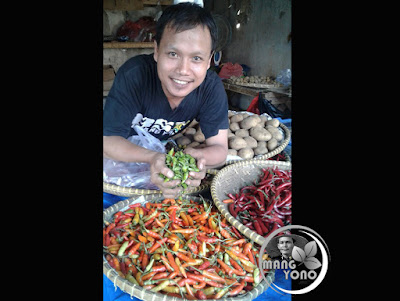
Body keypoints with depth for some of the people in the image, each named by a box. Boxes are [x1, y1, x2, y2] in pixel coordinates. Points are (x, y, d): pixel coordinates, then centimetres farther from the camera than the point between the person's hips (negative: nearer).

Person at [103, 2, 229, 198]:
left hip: (170, 151, 5)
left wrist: (199, 157, -44)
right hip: (125, 155, -4)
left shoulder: (212, 87, -22)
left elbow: (220, 148, -19)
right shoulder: (134, 74, -30)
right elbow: (108, 139, -27)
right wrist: (151, 158, -46)